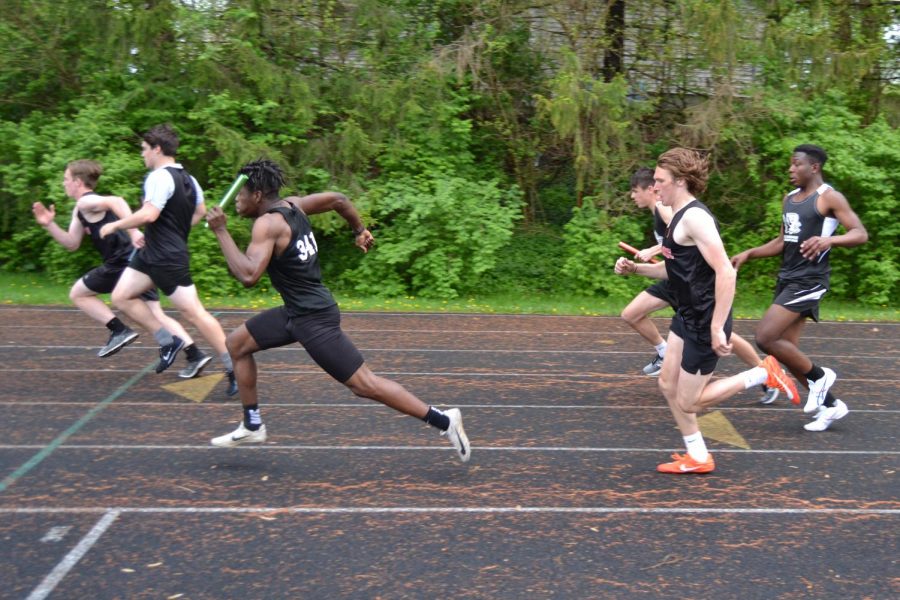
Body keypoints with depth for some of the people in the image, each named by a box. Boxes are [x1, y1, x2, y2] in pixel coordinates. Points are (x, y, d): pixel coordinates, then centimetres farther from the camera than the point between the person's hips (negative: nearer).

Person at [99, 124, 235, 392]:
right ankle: (169, 341, 11)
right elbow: (200, 212, 23)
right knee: (121, 297, 11)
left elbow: (148, 214, -28)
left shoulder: (159, 177, -17)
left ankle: (234, 370, -3)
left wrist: (114, 225, -15)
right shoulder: (187, 178, 12)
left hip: (169, 259, -10)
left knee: (194, 313, -8)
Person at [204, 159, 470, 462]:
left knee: (364, 384, -6)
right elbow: (338, 199, 16)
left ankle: (443, 420, -2)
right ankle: (252, 426, 24)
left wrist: (221, 231, -24)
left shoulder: (268, 223, -19)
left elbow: (248, 275, -31)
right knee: (237, 342, 16)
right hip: (298, 311, 10)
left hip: (314, 318, -10)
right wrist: (360, 230, 28)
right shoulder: (291, 204, 6)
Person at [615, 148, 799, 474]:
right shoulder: (679, 216, 10)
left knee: (688, 403, 0)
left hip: (705, 322, -10)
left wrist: (717, 328, -29)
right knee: (668, 384, 14)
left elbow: (725, 272, -28)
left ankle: (763, 374, 10)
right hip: (687, 317, 10)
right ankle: (698, 457, 26)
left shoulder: (694, 217, -21)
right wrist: (635, 267, 6)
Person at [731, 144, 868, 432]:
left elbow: (861, 233, -15)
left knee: (765, 337, -17)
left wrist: (829, 239, -33)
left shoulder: (829, 197, -8)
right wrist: (749, 254, 13)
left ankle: (818, 376, 3)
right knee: (787, 350, 8)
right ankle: (829, 403, 21)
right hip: (787, 279, 8)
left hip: (808, 281, -8)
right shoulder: (789, 199, 15)